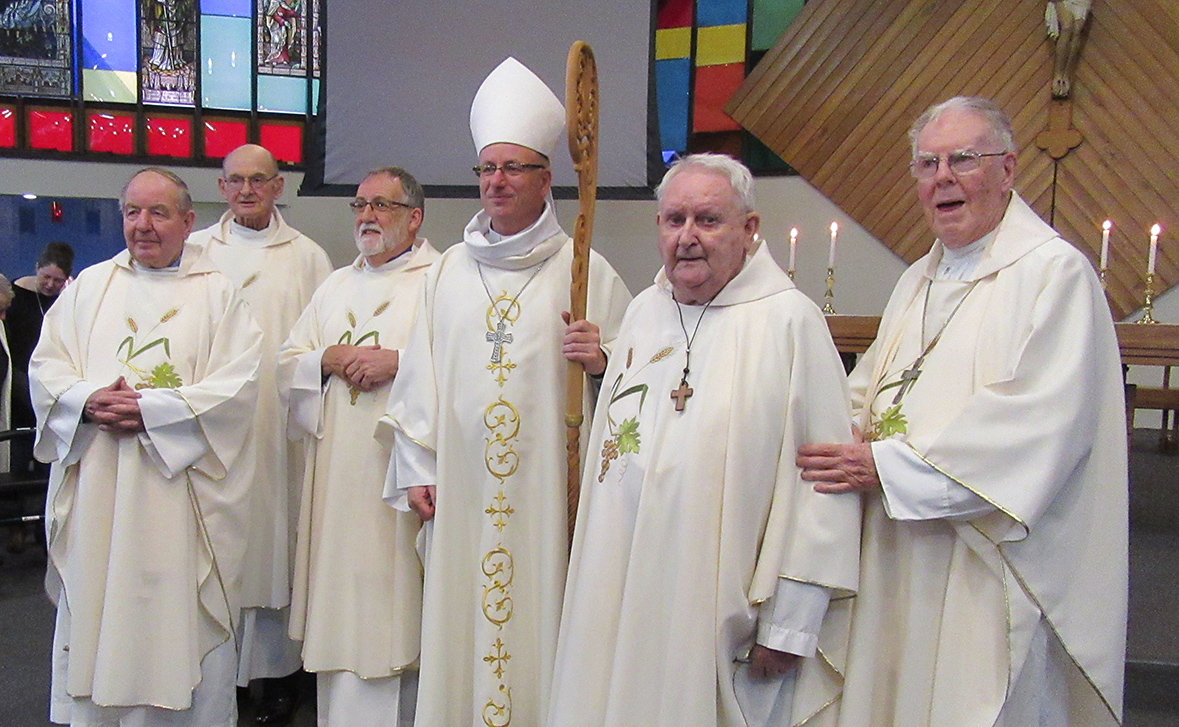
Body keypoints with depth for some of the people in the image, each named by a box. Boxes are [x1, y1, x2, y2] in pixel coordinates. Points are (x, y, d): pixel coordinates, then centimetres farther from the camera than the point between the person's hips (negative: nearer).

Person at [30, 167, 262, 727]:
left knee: (178, 616, 2)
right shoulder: (90, 286, 14)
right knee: (94, 612, 8)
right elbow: (45, 367, 8)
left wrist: (151, 409, -16)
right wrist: (89, 400, -12)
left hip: (182, 488, -3)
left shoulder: (218, 292, 3)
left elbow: (238, 383, -8)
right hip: (96, 487, 3)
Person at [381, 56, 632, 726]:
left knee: (539, 617, 2)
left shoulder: (585, 270, 1)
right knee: (460, 623, 8)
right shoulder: (450, 269, 11)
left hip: (546, 488, -3)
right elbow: (420, 375, 12)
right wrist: (416, 467, 7)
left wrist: (604, 360, -19)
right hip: (461, 489, 3)